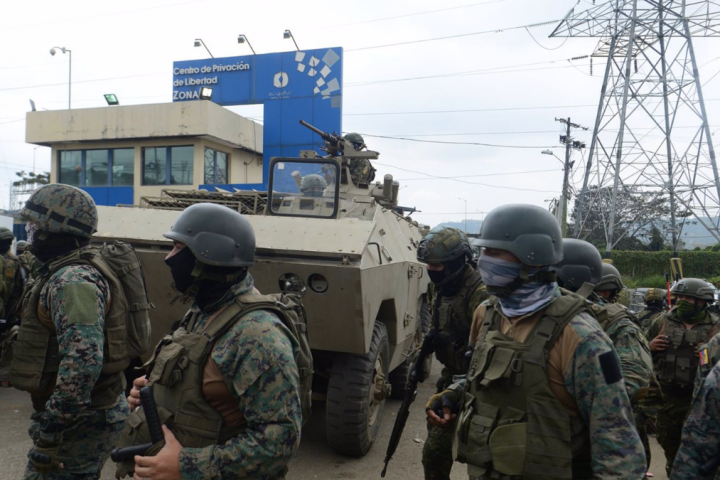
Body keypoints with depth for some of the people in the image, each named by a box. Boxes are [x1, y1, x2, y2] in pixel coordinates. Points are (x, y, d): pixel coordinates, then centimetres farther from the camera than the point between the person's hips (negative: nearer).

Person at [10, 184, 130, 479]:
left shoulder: (73, 281, -22)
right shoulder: (68, 273, 12)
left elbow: (83, 362, -34)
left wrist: (48, 431, -27)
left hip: (82, 421, -9)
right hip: (87, 412, 9)